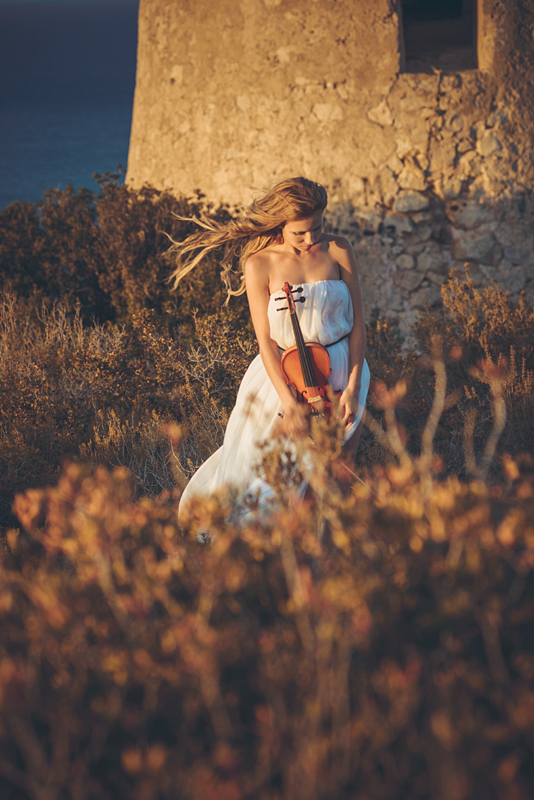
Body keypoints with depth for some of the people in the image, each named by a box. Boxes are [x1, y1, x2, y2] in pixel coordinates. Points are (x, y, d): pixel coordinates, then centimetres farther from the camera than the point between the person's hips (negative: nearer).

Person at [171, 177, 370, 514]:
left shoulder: (338, 250, -4)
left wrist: (353, 388, -11)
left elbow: (358, 322, -2)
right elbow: (266, 340, -11)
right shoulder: (260, 264, -9)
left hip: (340, 370, 1)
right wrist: (289, 402, -20)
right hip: (283, 373, -1)